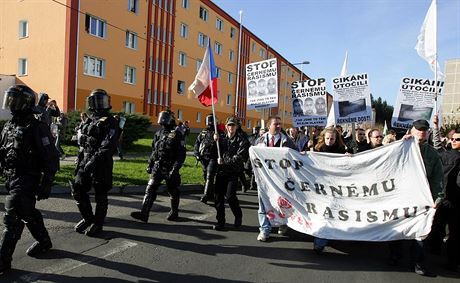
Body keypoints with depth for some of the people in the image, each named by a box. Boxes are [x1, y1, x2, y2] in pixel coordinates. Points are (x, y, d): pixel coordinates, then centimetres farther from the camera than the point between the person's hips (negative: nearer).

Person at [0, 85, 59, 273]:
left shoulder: (37, 128, -14)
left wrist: (45, 185, -18)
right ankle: (44, 242, 38)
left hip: (27, 181, -8)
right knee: (28, 213, 19)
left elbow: (51, 159, -17)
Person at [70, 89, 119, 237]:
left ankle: (98, 223, 19)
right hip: (85, 162, 7)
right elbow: (83, 144, 22)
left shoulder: (110, 122, -8)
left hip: (102, 163, -7)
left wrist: (94, 160, -26)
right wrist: (79, 159, 18)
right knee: (78, 190, 8)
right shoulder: (88, 121, 16)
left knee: (100, 195, 3)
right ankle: (88, 218, 27)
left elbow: (108, 146, -19)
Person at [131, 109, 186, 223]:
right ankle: (144, 213, -3)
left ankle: (174, 213, 28)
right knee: (150, 189, -4)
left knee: (173, 192, 10)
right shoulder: (158, 133, 9)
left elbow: (181, 155, -15)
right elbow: (154, 151, 17)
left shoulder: (177, 135, -11)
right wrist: (150, 164, 14)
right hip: (157, 167, 5)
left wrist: (174, 169, -20)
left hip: (170, 169, -5)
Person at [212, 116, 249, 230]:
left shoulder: (242, 140, -3)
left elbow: (239, 157, -13)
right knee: (218, 196, 4)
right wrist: (215, 141, -4)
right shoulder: (222, 138, 12)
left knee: (230, 196, -11)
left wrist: (224, 161, -12)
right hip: (221, 171, 5)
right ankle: (220, 222, 18)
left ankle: (238, 216, 19)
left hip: (233, 173, -4)